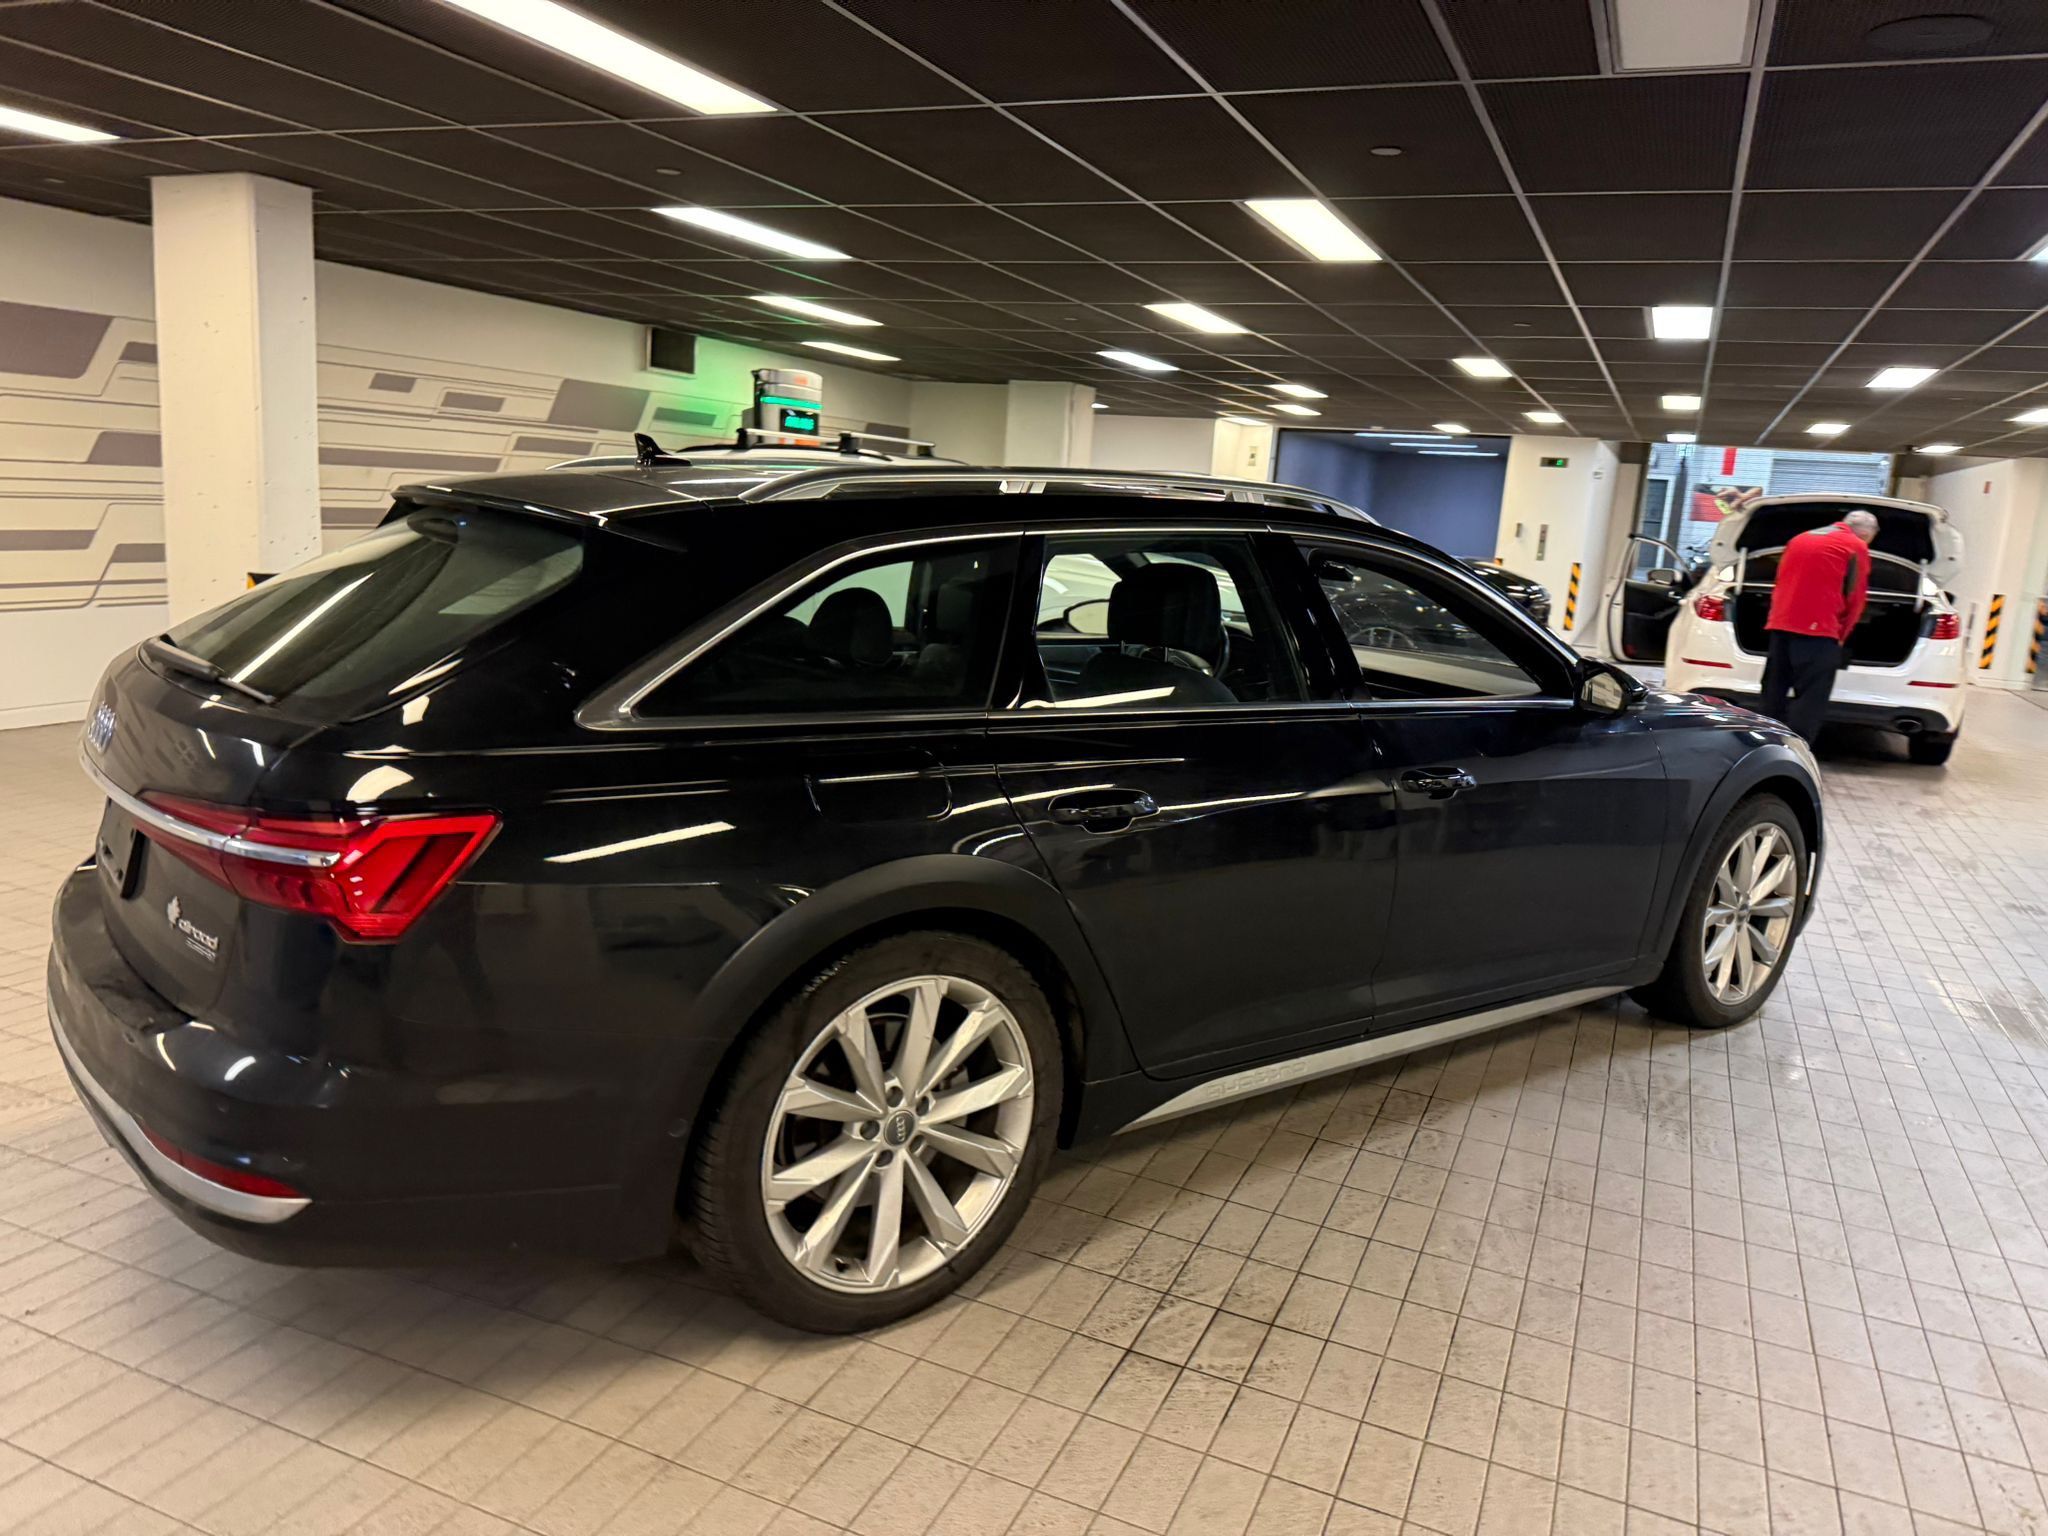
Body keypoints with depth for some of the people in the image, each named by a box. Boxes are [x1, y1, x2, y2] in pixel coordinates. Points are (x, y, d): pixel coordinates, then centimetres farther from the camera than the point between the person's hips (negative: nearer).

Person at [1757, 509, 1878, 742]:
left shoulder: (1799, 539, 21)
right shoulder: (1857, 547, 2)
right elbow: (1855, 600, 3)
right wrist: (1840, 636, 15)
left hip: (1781, 627, 6)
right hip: (1818, 631, -6)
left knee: (1772, 700, 11)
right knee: (1808, 707, -4)